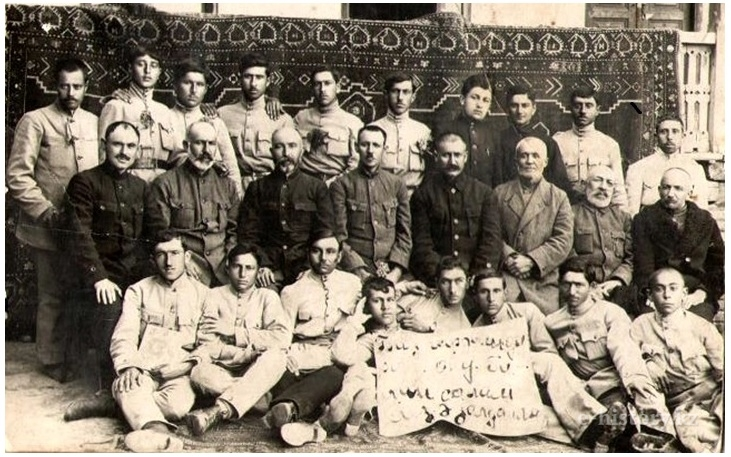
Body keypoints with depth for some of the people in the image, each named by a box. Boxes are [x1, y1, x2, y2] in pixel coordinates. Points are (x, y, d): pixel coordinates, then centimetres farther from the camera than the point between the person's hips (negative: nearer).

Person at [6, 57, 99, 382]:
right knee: (52, 296, 6)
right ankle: (52, 361, 22)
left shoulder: (94, 123, 10)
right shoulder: (35, 121, -5)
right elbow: (17, 176, -9)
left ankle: (73, 356, 28)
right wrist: (48, 213, -15)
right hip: (48, 229, -4)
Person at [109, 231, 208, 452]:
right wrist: (128, 367, -19)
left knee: (179, 403, -35)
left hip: (179, 375, 0)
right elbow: (123, 336, 0)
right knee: (125, 387, -36)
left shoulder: (202, 294, 12)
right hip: (142, 371, 0)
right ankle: (158, 431, -59)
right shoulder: (139, 291, 12)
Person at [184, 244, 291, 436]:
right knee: (199, 372, -31)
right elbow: (206, 344, -4)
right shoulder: (215, 295, 10)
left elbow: (283, 338, -10)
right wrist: (251, 352, -12)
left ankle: (219, 410, -41)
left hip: (256, 374, 0)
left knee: (276, 356, -31)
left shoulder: (267, 297, 9)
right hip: (223, 370, 0)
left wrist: (233, 331, -9)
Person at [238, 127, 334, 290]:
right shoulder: (257, 188, 16)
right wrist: (261, 266, -7)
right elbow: (247, 234, 10)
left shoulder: (317, 187, 14)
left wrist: (308, 269, -9)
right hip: (270, 270, 0)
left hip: (305, 269, 0)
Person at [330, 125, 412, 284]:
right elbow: (339, 236, 0)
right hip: (355, 271, -2)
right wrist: (360, 272, -10)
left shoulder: (397, 184, 13)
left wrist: (396, 271, -2)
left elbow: (405, 234, 11)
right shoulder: (341, 185, 5)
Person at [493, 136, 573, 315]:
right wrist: (508, 258, -13)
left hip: (543, 281, 1)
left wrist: (531, 260, -12)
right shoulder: (500, 193, 13)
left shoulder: (558, 197, 11)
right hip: (505, 278, 0)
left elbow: (564, 241, 1)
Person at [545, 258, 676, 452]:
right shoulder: (551, 323, 15)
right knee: (615, 406, -30)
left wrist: (633, 376, -28)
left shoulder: (610, 311, 7)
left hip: (616, 375, -2)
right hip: (584, 385, 2)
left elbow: (622, 347, -10)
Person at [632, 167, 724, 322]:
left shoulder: (706, 221, 16)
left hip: (696, 296, 2)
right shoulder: (644, 220, 10)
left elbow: (719, 265, 13)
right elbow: (643, 266, 1)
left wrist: (702, 293, -3)